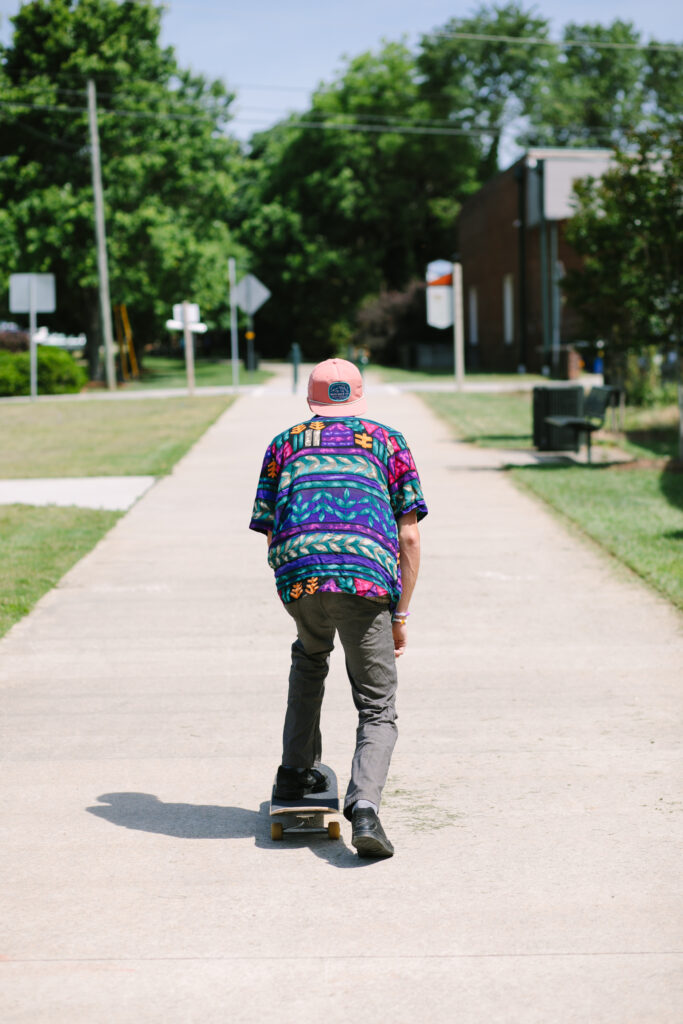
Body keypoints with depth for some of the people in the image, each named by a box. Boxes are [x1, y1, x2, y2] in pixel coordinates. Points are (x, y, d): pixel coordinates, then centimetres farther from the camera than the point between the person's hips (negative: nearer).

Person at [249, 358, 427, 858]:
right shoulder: (388, 440, 24)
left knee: (309, 655, 35)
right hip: (367, 575, -2)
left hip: (297, 573, 2)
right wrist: (400, 616, 19)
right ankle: (364, 804, -18)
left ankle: (296, 772, 33)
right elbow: (410, 538, 15)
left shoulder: (284, 443, 27)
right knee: (378, 711, 7)